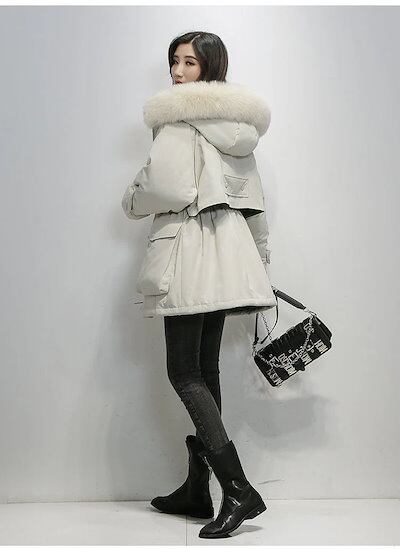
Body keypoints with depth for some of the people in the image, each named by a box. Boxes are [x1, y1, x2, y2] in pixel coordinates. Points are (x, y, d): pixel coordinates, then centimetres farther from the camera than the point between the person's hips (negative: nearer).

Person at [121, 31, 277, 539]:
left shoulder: (178, 117, -7)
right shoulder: (237, 124, 18)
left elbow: (167, 186, -20)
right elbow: (255, 203, 20)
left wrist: (132, 200, 1)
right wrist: (260, 262, 24)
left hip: (189, 249, -8)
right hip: (229, 249, 9)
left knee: (183, 372, -6)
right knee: (205, 368, 11)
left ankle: (238, 490, -12)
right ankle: (198, 489, 20)